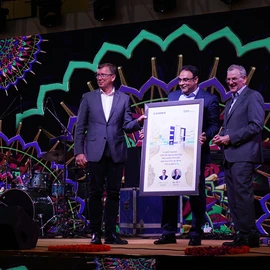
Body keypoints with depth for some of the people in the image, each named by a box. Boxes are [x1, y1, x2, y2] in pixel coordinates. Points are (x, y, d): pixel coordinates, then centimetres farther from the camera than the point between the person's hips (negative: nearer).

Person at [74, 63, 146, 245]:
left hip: (116, 152, 1)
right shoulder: (88, 98, 7)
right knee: (96, 193, 1)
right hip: (95, 152, -1)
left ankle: (111, 233, 8)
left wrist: (138, 122, -18)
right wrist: (79, 152, -4)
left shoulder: (124, 99, 8)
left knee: (113, 193, 3)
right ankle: (95, 233, 8)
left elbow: (127, 126, 3)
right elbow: (80, 127, 4)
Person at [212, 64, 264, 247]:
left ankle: (248, 236, -8)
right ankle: (241, 235, 12)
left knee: (242, 194, -11)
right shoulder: (231, 102, 23)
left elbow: (256, 125, -15)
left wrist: (230, 138, -15)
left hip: (243, 155, -9)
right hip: (230, 155, 9)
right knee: (233, 198, 8)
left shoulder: (253, 97, -5)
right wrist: (221, 136, 5)